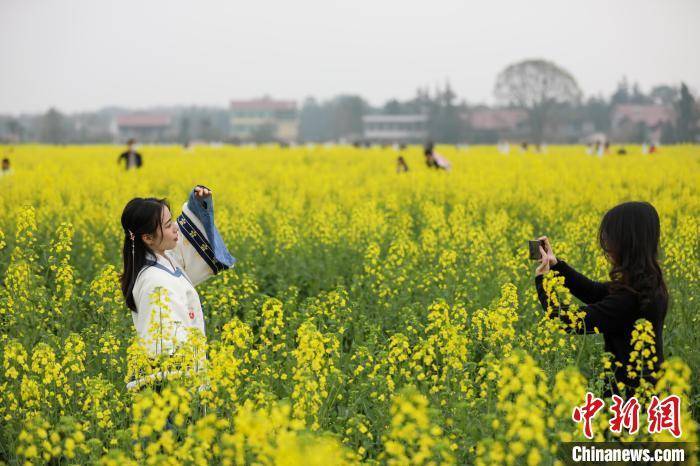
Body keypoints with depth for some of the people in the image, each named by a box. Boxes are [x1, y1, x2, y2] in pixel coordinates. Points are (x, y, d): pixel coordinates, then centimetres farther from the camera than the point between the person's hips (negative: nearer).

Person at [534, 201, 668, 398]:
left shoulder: (630, 298, -25)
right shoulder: (647, 282, 3)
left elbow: (570, 322, -21)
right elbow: (595, 292, 18)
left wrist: (542, 279, -9)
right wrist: (556, 264, 9)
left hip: (632, 393, -9)